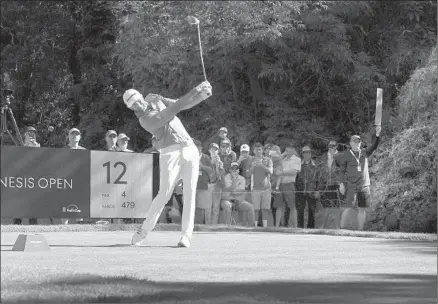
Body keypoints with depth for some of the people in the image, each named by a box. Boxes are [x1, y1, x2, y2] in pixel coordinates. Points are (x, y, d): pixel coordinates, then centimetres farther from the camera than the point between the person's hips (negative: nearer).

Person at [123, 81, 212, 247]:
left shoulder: (154, 99, 11)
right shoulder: (145, 120, -14)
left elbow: (183, 104, 15)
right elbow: (173, 110, -22)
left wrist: (203, 95, 0)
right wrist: (194, 92, -23)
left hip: (190, 150, 5)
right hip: (170, 153, -5)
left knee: (189, 193, -7)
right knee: (164, 194, -11)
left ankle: (186, 235, -9)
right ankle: (144, 231, 6)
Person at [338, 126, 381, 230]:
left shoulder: (364, 152, 13)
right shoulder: (346, 155, 3)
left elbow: (373, 146, 0)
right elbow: (342, 170, 3)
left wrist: (377, 134, -16)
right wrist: (342, 183, -5)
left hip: (364, 185, 4)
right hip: (351, 185, -4)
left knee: (362, 209, 4)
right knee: (349, 208, -11)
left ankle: (360, 230, 10)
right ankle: (341, 229, -5)